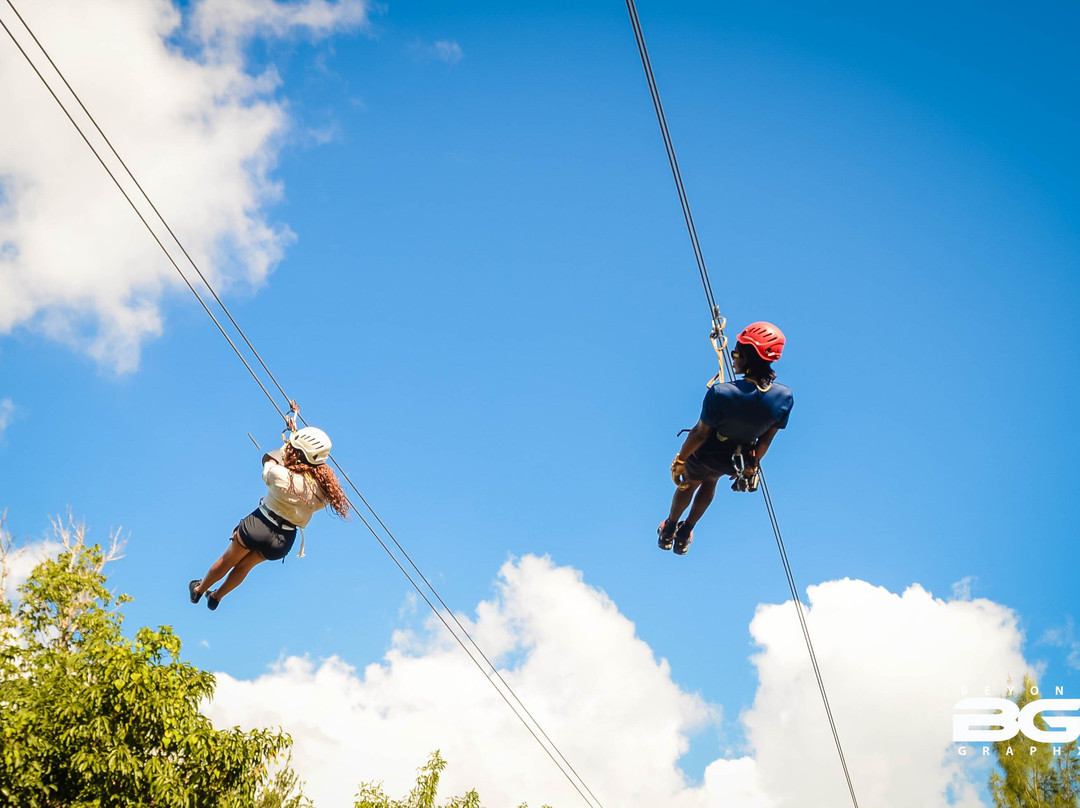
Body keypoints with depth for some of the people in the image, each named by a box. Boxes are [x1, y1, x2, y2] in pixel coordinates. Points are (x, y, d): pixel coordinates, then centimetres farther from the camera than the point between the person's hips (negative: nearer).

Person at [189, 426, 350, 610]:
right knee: (244, 566, 30)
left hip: (258, 525, -4)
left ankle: (199, 590, 47)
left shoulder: (281, 475, -28)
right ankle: (216, 597, 50)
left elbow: (268, 459, -7)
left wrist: (285, 448, 12)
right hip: (283, 541, 4)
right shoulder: (323, 489, -18)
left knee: (228, 560, 25)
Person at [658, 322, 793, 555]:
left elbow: (701, 432, -24)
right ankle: (685, 535, 53)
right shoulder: (784, 397, -27)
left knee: (689, 483, 30)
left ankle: (669, 530, 56)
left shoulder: (720, 394, -40)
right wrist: (751, 466, 9)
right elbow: (766, 439, -10)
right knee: (710, 481, 36)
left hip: (705, 455, -4)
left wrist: (680, 459, -5)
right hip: (736, 462, 4)